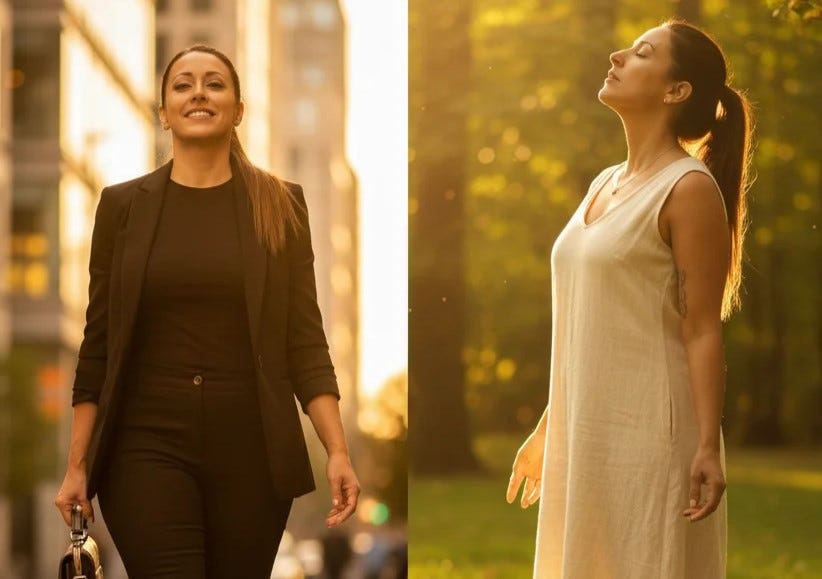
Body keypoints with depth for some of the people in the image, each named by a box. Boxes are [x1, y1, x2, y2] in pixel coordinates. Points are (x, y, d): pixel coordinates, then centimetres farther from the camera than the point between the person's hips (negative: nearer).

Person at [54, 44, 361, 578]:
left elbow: (305, 339, 3)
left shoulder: (281, 205, 5)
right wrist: (77, 466, 2)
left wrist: (338, 451, -7)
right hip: (148, 444, -1)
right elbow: (98, 345, 6)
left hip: (251, 448, 1)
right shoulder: (123, 205, 5)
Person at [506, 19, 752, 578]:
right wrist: (548, 427, 19)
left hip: (649, 432, -8)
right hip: (586, 431, 8)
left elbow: (703, 330, -14)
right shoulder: (605, 184, 14)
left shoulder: (689, 189, -10)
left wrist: (708, 446, -20)